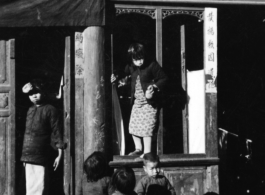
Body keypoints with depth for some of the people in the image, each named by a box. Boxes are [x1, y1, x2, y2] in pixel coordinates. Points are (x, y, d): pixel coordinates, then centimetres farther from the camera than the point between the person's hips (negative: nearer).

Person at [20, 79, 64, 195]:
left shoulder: (50, 110, -2)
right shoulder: (30, 110, 15)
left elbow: (56, 132, -5)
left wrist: (59, 154, -10)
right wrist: (24, 155, 16)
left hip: (41, 156, -6)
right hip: (28, 156, 6)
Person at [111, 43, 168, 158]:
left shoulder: (152, 65, -14)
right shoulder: (130, 68, 2)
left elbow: (163, 79, -9)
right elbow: (128, 78, 21)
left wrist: (154, 87, -22)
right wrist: (119, 82, 5)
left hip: (149, 102, -6)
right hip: (136, 101, 6)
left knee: (146, 127, -8)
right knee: (133, 126, 10)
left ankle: (147, 151, 1)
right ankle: (138, 148, 26)